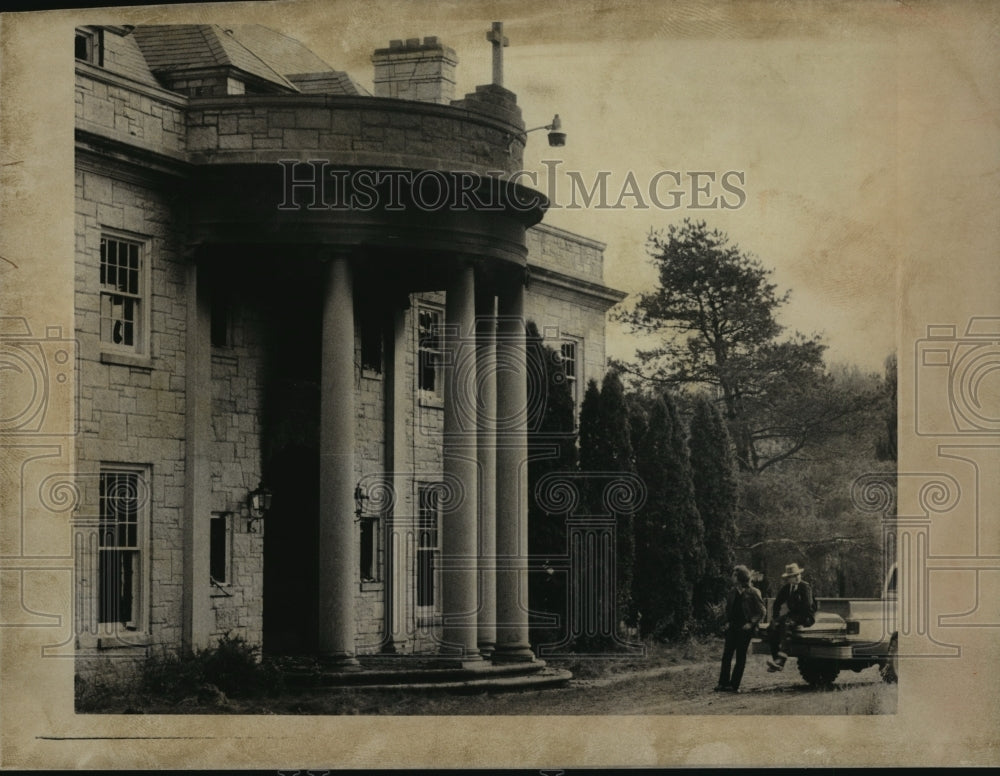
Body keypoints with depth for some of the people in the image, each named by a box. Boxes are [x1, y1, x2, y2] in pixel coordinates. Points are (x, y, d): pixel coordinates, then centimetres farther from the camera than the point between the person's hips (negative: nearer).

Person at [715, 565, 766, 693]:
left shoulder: (753, 592, -9)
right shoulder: (732, 591, 7)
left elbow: (762, 611, -4)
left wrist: (751, 623, -9)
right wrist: (727, 621, 9)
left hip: (745, 628, -5)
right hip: (732, 627, 5)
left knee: (740, 657, 0)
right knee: (726, 655, 0)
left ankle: (734, 685, 2)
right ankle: (723, 683, 2)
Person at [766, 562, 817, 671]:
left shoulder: (805, 587, -9)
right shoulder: (786, 588, 10)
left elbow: (807, 606, -19)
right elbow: (776, 604, 15)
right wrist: (775, 618, 2)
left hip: (806, 617, -7)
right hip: (792, 615, 7)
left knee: (786, 625, -36)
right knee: (772, 628, -18)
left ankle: (781, 660, -46)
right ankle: (775, 657, -18)